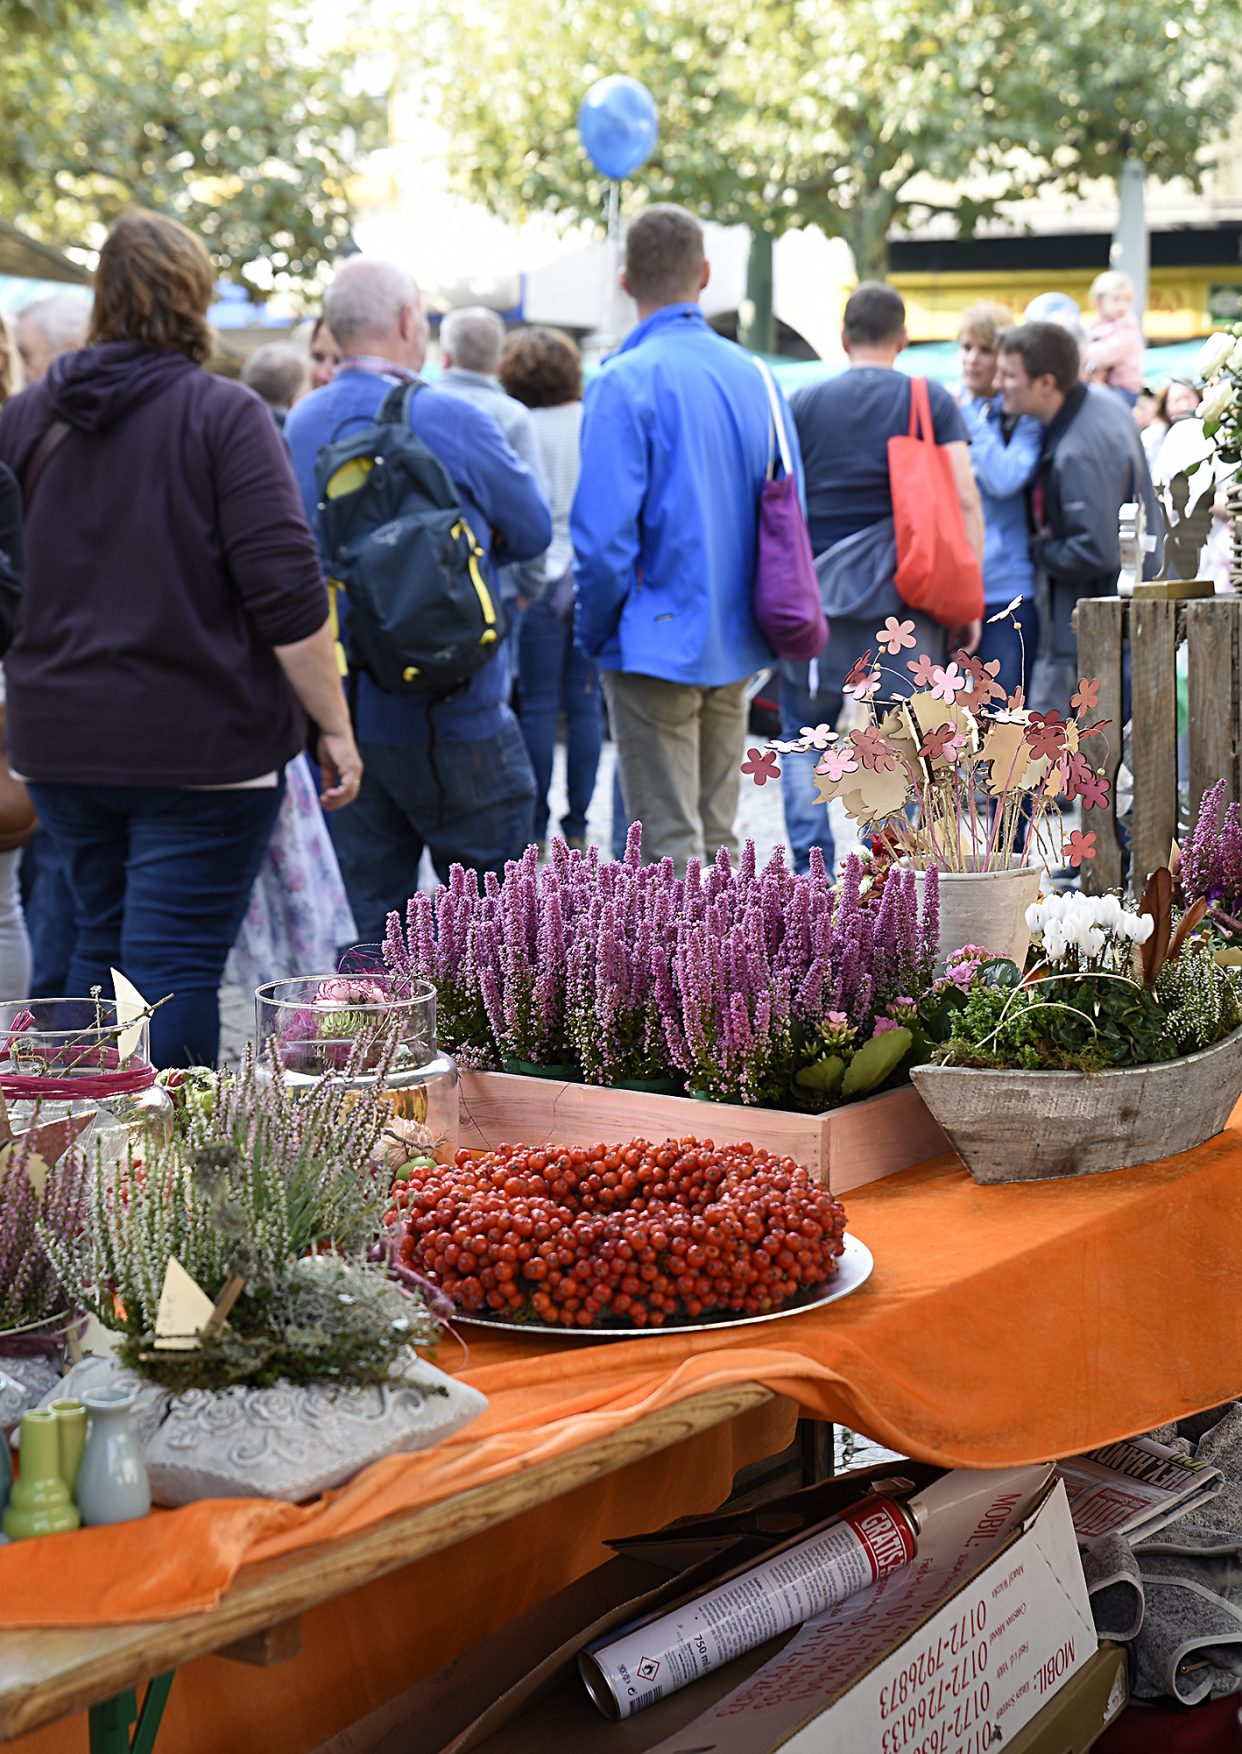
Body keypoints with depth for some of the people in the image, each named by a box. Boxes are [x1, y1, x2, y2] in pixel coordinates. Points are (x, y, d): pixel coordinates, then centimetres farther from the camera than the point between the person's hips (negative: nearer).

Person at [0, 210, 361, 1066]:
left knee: (103, 940, 20)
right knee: (176, 964, -3)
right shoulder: (225, 415, -10)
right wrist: (336, 726, -9)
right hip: (199, 740, -5)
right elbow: (287, 593, -15)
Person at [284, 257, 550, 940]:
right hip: (451, 720, -6)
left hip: (337, 715, 6)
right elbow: (532, 531, 0)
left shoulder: (299, 425, 6)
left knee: (373, 915, 11)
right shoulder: (452, 422, -12)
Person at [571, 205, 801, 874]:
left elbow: (603, 535, -20)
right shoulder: (751, 374, 6)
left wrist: (593, 634, -5)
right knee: (716, 836, 16)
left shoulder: (626, 381, -14)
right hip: (733, 645, 6)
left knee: (669, 844, -2)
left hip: (657, 645, -6)